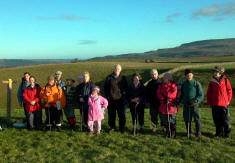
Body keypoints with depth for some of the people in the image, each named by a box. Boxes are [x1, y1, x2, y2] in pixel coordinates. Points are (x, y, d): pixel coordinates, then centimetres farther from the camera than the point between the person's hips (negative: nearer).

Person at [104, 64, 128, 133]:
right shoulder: (109, 77, 4)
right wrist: (107, 96, 2)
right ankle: (112, 127, 21)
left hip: (120, 99, 0)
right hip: (111, 100, 0)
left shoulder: (123, 78, 5)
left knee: (121, 115, 3)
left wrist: (124, 95, 0)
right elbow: (105, 88, 11)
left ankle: (122, 127, 16)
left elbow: (126, 88, 12)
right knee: (111, 114, 7)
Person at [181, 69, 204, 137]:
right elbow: (182, 95, 20)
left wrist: (196, 100, -21)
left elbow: (201, 95, -5)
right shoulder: (184, 84, 9)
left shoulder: (197, 83, -4)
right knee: (187, 120, 9)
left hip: (195, 105, -3)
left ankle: (198, 133, 13)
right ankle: (188, 132, 25)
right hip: (186, 105, 4)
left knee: (197, 119, -1)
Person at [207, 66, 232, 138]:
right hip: (214, 104, 3)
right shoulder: (212, 82, 4)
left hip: (224, 104, -2)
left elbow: (229, 91, 5)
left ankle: (227, 133, 15)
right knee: (217, 120, 8)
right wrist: (209, 102, 7)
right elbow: (209, 93, 10)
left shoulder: (225, 80, -2)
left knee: (225, 120, 2)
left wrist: (228, 100, 1)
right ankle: (219, 133, 21)